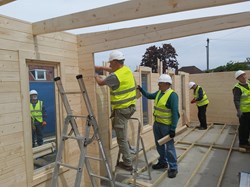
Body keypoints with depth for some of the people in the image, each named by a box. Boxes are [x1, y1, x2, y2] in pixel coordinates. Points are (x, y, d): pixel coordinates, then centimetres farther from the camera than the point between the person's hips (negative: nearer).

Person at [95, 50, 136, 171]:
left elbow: (100, 83, -1)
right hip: (130, 106, 9)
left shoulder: (115, 76, -19)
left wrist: (96, 76, 19)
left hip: (121, 110, -9)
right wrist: (101, 68, 25)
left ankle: (128, 164, 13)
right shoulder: (127, 69, 5)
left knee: (122, 138, 3)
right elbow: (114, 70, 26)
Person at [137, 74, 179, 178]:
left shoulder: (172, 95, -19)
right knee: (159, 145, 18)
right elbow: (149, 96, 26)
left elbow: (175, 113, -21)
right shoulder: (159, 92, 6)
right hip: (157, 123, 8)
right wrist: (141, 89, 13)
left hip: (166, 125, -8)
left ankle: (173, 168, 15)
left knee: (169, 147, 1)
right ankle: (163, 162, 35)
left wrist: (173, 128, -23)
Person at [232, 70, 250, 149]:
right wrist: (238, 111, -32)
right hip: (243, 111, -8)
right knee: (243, 127, 2)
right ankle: (242, 143, 15)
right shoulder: (237, 88, -18)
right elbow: (236, 100, -25)